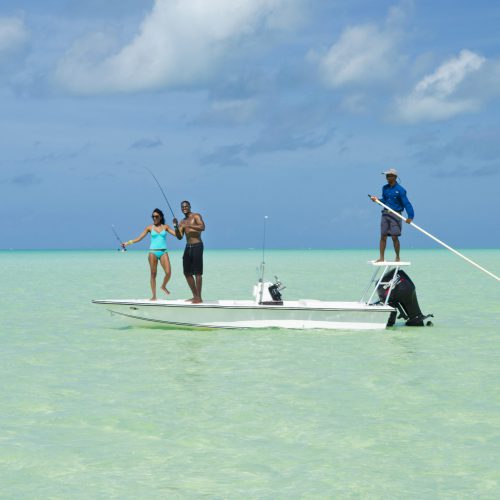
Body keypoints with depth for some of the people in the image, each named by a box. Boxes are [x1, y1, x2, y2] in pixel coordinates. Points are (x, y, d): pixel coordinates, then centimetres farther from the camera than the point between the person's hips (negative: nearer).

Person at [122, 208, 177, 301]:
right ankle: (154, 296, 4)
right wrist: (128, 243, -6)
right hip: (153, 252, -1)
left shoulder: (165, 227, 7)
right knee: (153, 274, -1)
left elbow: (176, 234, 0)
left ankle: (163, 286, 18)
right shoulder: (150, 227, 5)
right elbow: (139, 238, 2)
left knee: (168, 273, -12)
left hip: (163, 252, 1)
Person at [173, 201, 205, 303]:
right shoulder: (182, 222, 16)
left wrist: (189, 225, -23)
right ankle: (195, 296, 19)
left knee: (197, 273, -8)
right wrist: (176, 227, -7)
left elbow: (202, 227, -19)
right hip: (188, 247, 8)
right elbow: (179, 237, 9)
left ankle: (199, 298, -7)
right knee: (187, 273, 10)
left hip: (197, 246, -8)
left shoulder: (196, 216, -3)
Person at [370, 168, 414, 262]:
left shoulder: (400, 190, -10)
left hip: (395, 215, -6)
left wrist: (410, 216, -24)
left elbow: (406, 203, -15)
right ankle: (381, 257, 7)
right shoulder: (385, 188, 9)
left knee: (394, 237, -6)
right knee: (383, 236, 2)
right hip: (385, 214, 6)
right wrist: (377, 200, 0)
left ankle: (397, 257, 9)